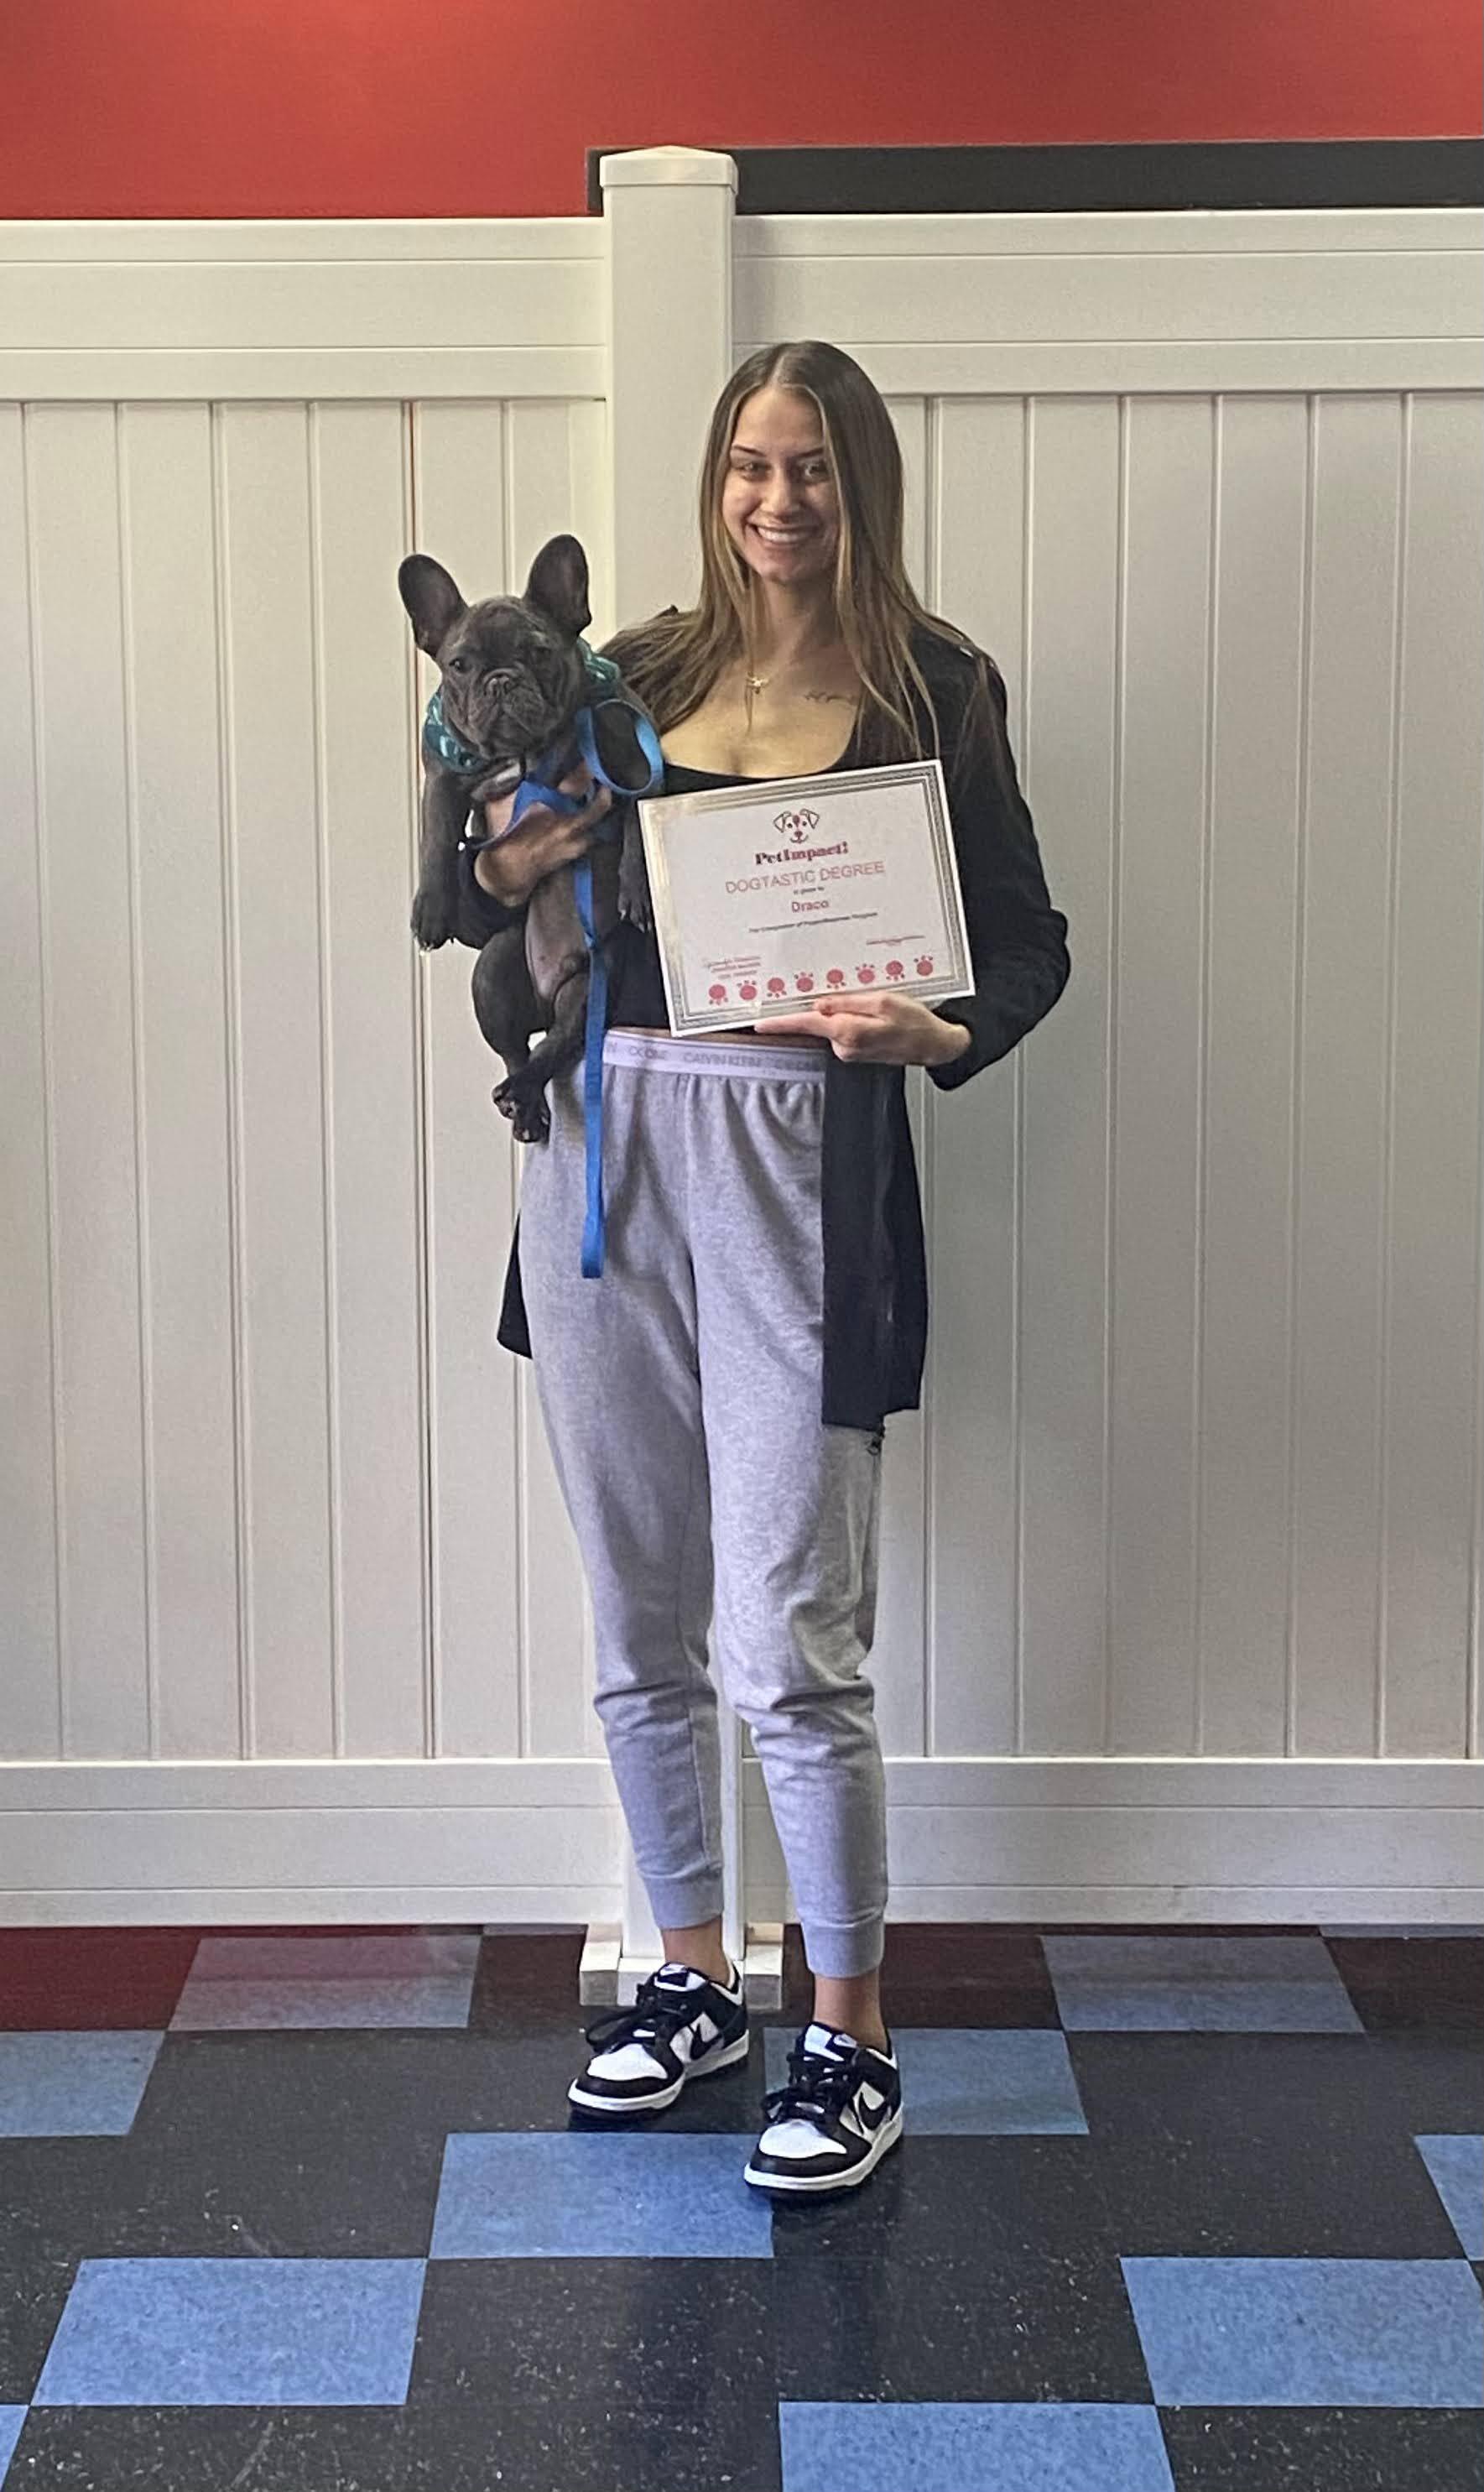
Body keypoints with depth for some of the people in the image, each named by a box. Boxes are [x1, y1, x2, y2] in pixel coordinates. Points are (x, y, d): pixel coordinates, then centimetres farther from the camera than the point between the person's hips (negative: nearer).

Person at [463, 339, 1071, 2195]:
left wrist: (942, 1031, -18)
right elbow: (521, 902, 19)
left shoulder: (932, 690, 1)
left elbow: (1028, 937, 2)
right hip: (602, 1153, 5)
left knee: (790, 1652, -6)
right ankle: (691, 1981, 30)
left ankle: (851, 2043, 12)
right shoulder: (641, 674, 12)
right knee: (638, 1634, 13)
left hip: (799, 1164, -5)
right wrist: (503, 868, -4)